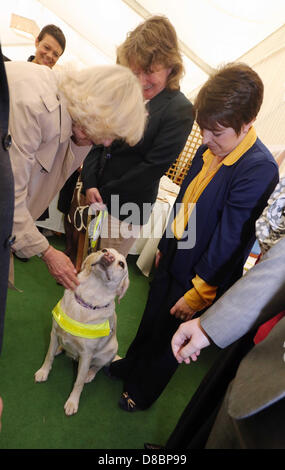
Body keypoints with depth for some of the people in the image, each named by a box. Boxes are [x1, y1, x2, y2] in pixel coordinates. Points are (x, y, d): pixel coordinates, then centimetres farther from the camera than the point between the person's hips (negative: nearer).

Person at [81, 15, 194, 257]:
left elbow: (152, 167, -16)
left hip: (125, 211, -5)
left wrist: (104, 195, -11)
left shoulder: (181, 111, -13)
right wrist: (90, 183, -9)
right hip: (89, 193, 5)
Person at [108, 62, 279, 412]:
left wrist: (199, 293, -16)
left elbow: (229, 239, -23)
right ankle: (130, 366, 53)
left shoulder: (258, 169, -25)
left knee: (168, 334, 15)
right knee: (150, 320, 24)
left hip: (199, 274, -6)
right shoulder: (208, 149, -2)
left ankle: (141, 391, 43)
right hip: (173, 257, 6)